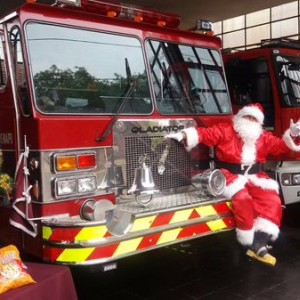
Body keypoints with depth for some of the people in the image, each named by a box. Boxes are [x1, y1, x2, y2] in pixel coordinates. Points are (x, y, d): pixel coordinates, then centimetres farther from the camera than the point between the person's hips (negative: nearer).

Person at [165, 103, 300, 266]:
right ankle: (251, 243, -20)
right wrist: (184, 135, -25)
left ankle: (259, 242, -17)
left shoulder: (263, 137, 13)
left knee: (272, 201, -16)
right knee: (242, 198, -32)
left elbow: (281, 146, 15)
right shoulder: (225, 130, 0)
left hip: (255, 177, 5)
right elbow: (205, 133, -10)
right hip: (231, 175, -5)